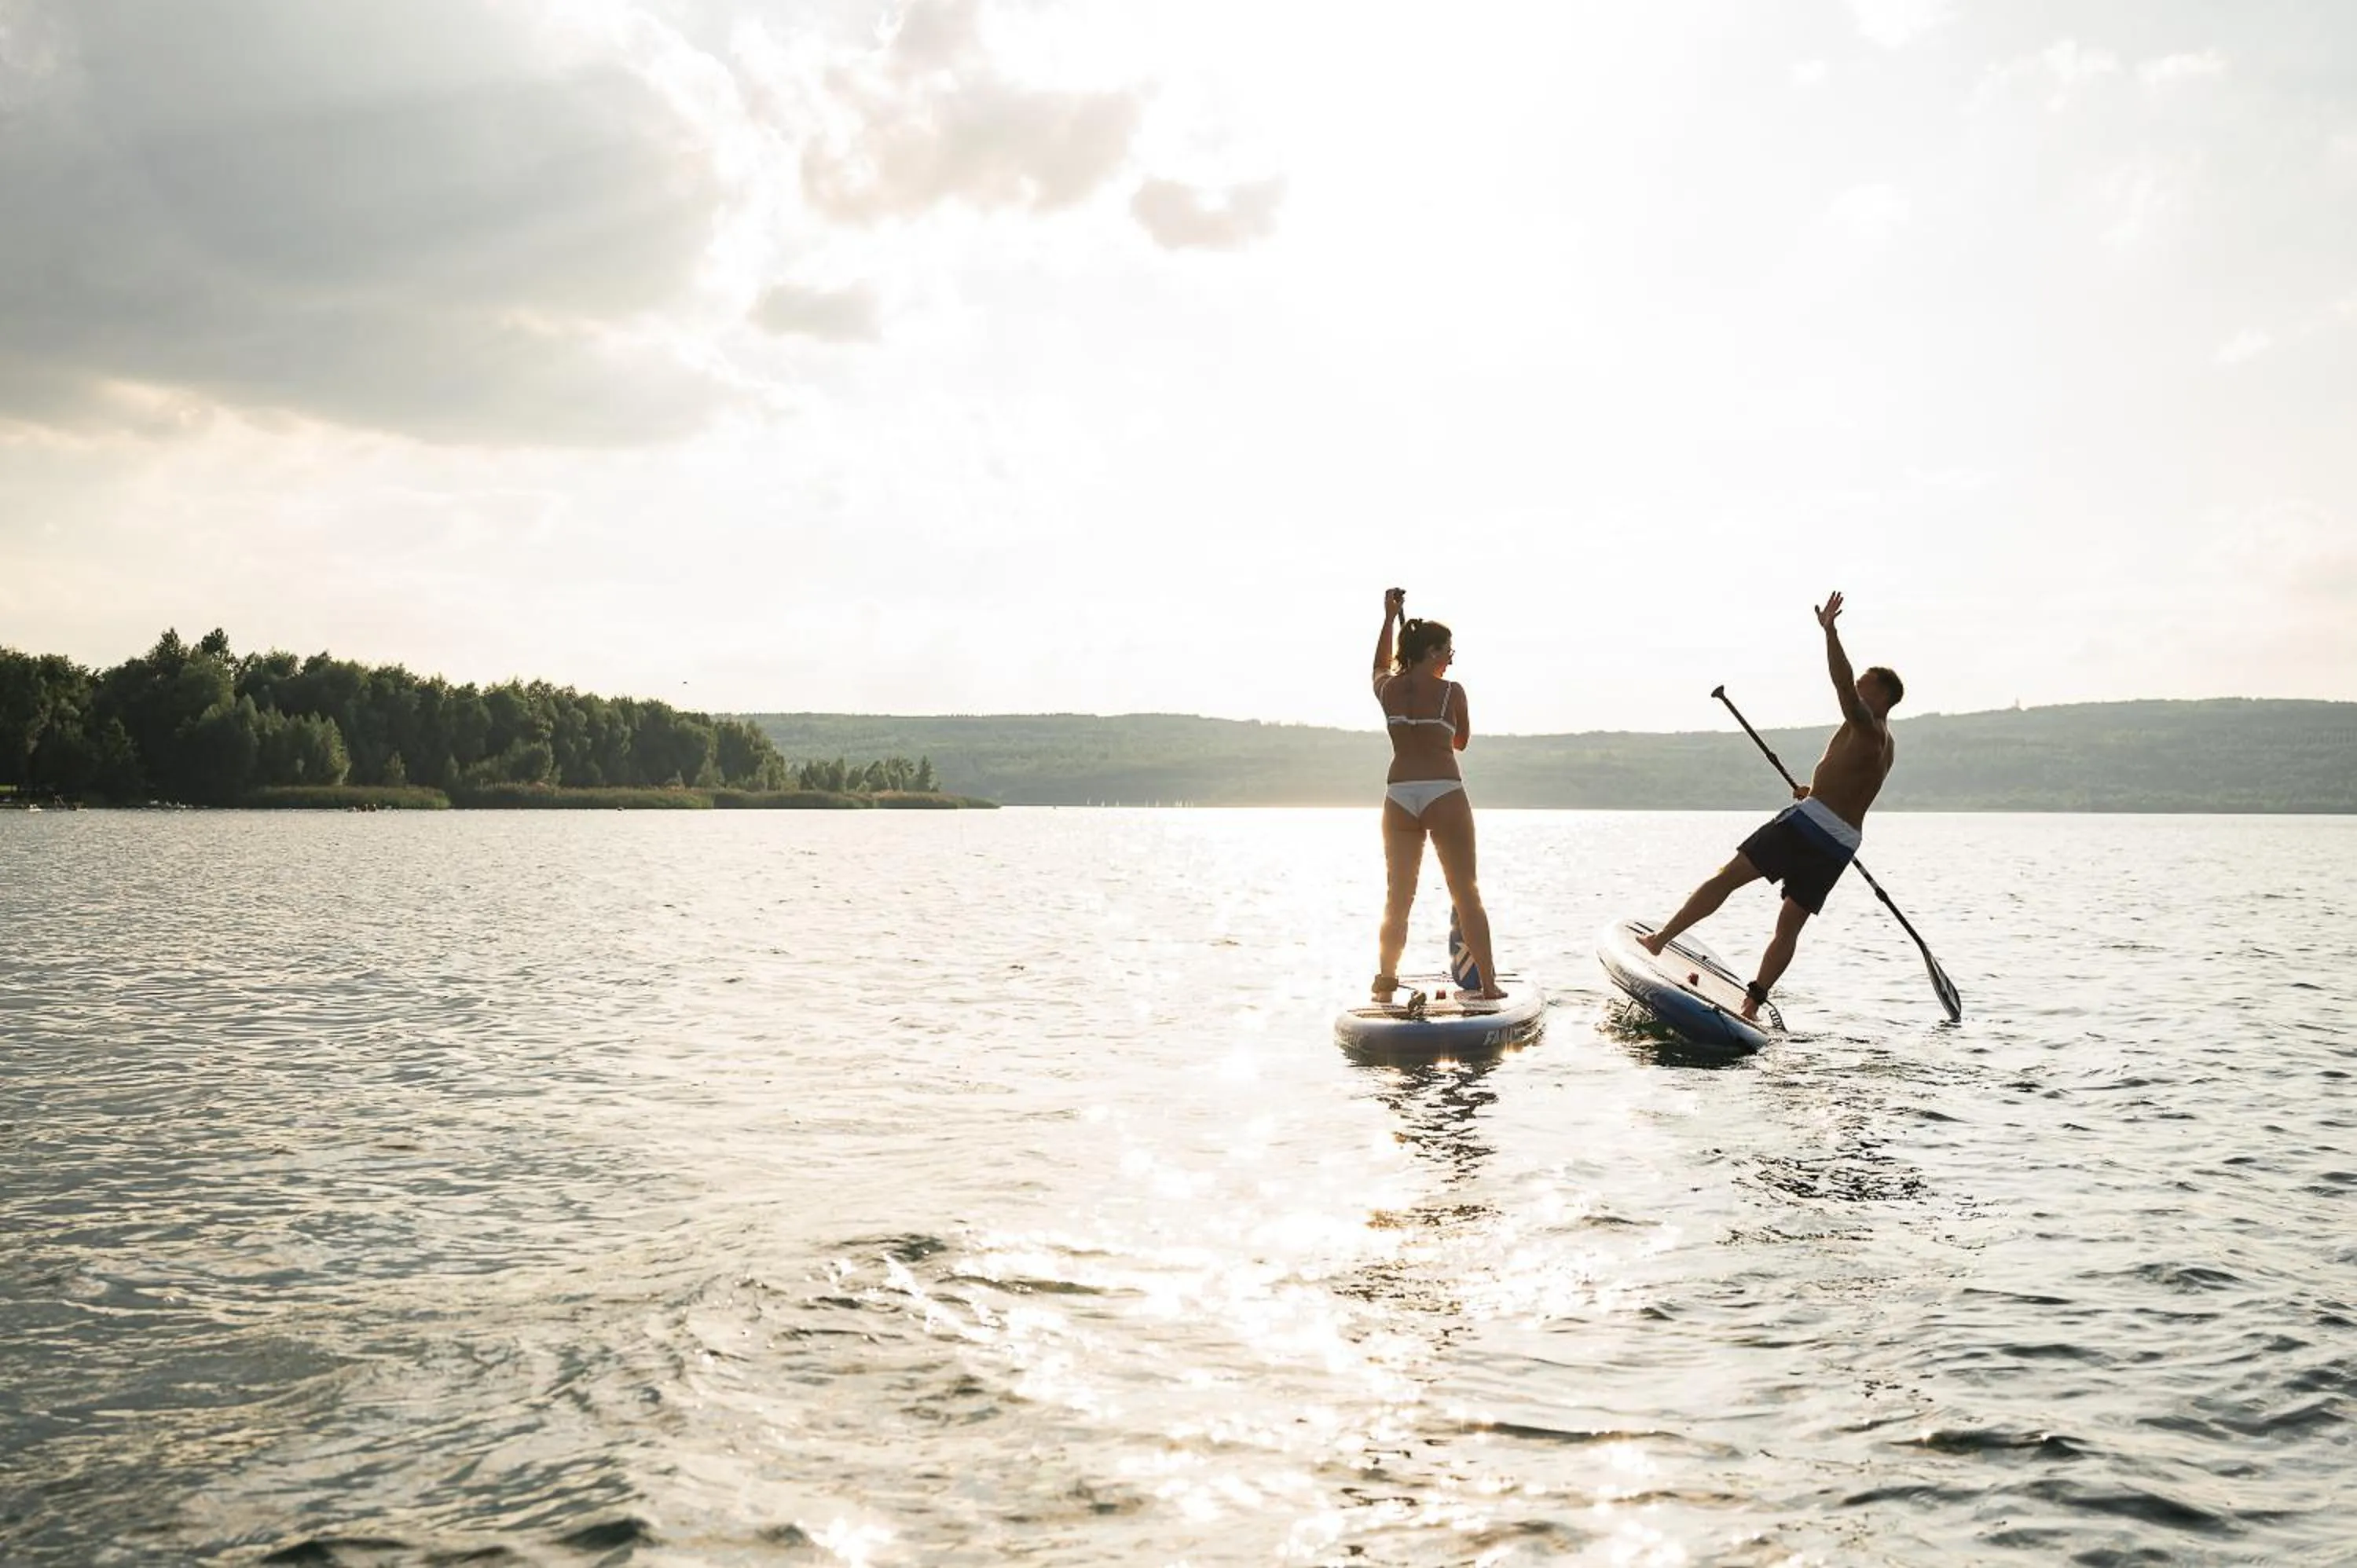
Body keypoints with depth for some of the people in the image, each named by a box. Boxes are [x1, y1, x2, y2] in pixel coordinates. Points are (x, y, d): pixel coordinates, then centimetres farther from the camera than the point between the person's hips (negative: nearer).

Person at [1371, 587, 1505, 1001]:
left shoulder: (1388, 689, 5)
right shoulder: (1451, 692, -6)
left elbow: (1380, 667, 30)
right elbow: (1461, 741, 9)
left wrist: (1390, 618, 36)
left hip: (1399, 797, 4)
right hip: (1444, 796, -4)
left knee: (1397, 898, 12)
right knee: (1467, 894, 5)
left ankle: (1385, 983, 11)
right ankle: (1487, 983, 6)